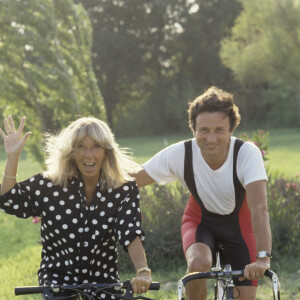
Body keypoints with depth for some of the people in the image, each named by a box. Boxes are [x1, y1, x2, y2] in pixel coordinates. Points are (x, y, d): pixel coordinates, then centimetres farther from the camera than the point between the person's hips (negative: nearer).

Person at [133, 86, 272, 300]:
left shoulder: (248, 154, -31)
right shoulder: (179, 154, -26)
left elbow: (259, 209, -40)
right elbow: (130, 182, -18)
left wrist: (263, 258, -53)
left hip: (239, 221, 0)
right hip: (201, 220, 0)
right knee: (199, 263, -33)